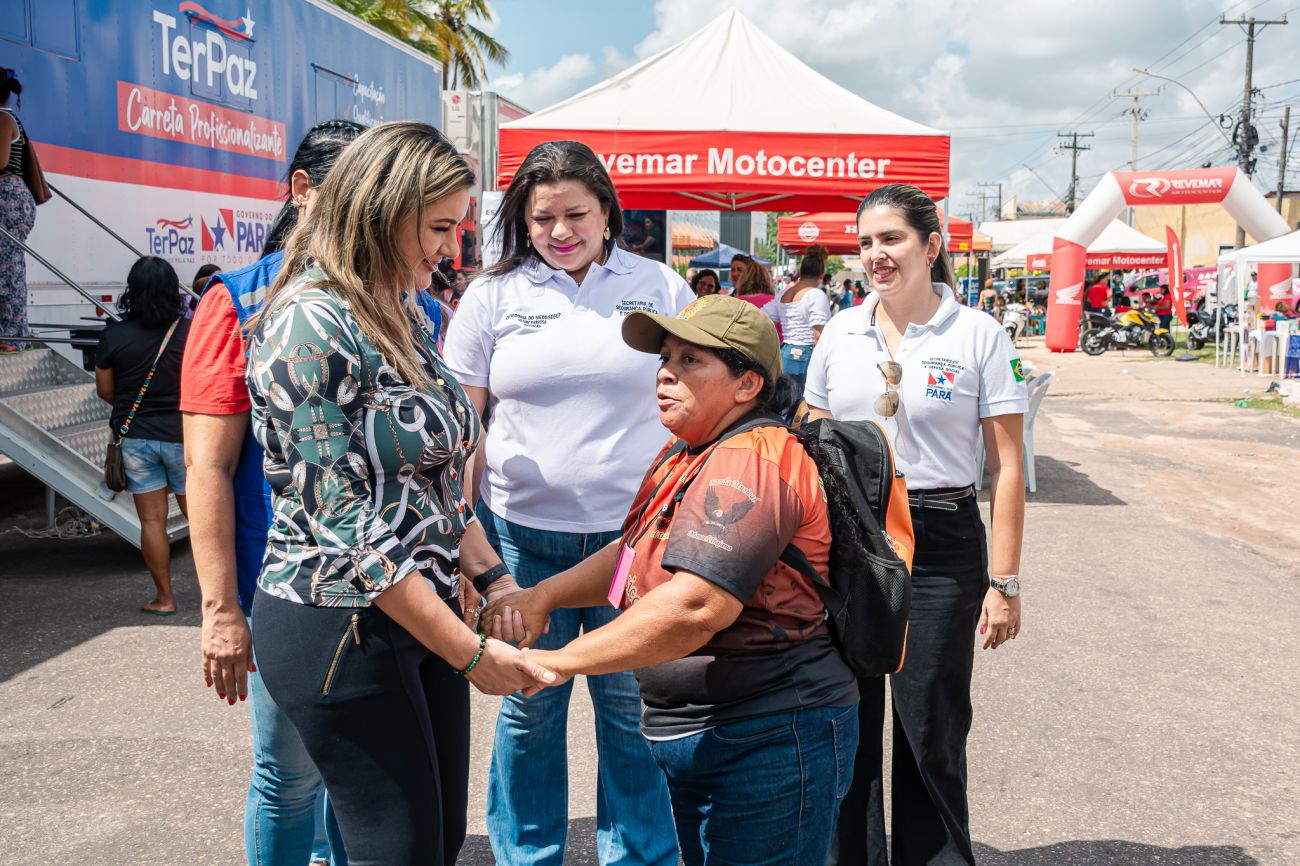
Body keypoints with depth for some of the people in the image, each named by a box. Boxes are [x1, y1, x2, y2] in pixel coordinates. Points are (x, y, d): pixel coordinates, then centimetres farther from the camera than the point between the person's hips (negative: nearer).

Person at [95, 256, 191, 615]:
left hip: (135, 437, 1)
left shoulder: (114, 335, -6)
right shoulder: (192, 331, -11)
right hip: (183, 436, -1)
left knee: (152, 520, 7)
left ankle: (164, 597, 13)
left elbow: (105, 390, 3)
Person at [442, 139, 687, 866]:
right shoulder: (493, 295, 3)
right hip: (524, 534, 1)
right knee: (530, 709, 12)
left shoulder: (660, 286, 3)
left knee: (632, 709, 9)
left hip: (635, 531, 0)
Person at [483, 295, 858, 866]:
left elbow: (697, 605, -31)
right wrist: (543, 595, -3)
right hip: (694, 734, 10)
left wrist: (559, 663, -25)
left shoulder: (750, 462, -21)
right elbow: (634, 551, 14)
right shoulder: (685, 455, 13)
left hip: (769, 740, -10)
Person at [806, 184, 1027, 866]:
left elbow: (1007, 469, -4)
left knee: (931, 734, 6)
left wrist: (1004, 583, -8)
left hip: (939, 546, -3)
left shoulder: (979, 337, -4)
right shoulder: (840, 333, 7)